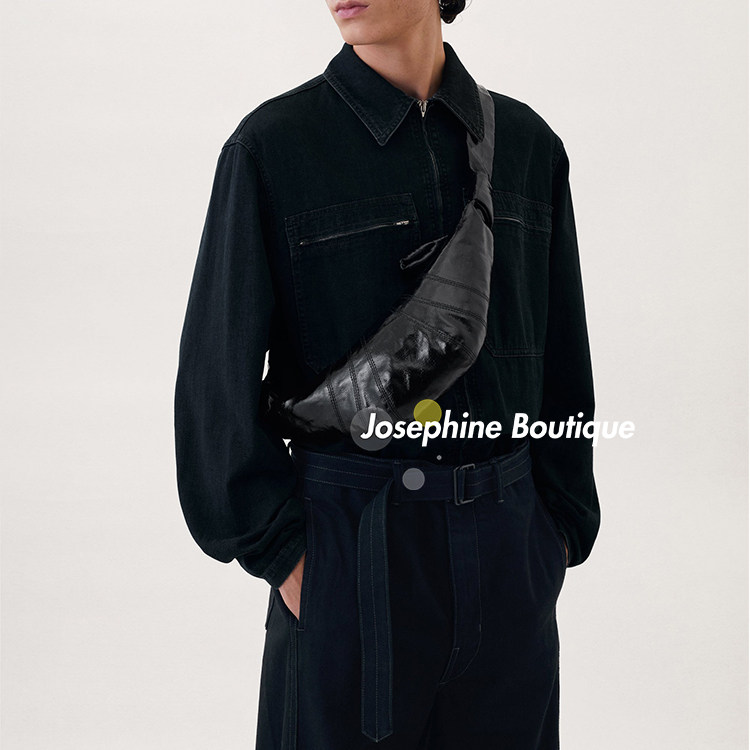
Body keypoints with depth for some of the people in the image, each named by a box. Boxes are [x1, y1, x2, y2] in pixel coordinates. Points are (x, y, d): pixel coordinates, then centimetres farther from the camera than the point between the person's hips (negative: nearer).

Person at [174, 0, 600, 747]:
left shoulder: (527, 143, 5)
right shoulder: (272, 146, -6)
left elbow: (561, 356, 11)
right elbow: (218, 372, -5)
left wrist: (563, 525, 8)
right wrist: (276, 549, -7)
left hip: (507, 543, 3)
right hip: (350, 542, -3)